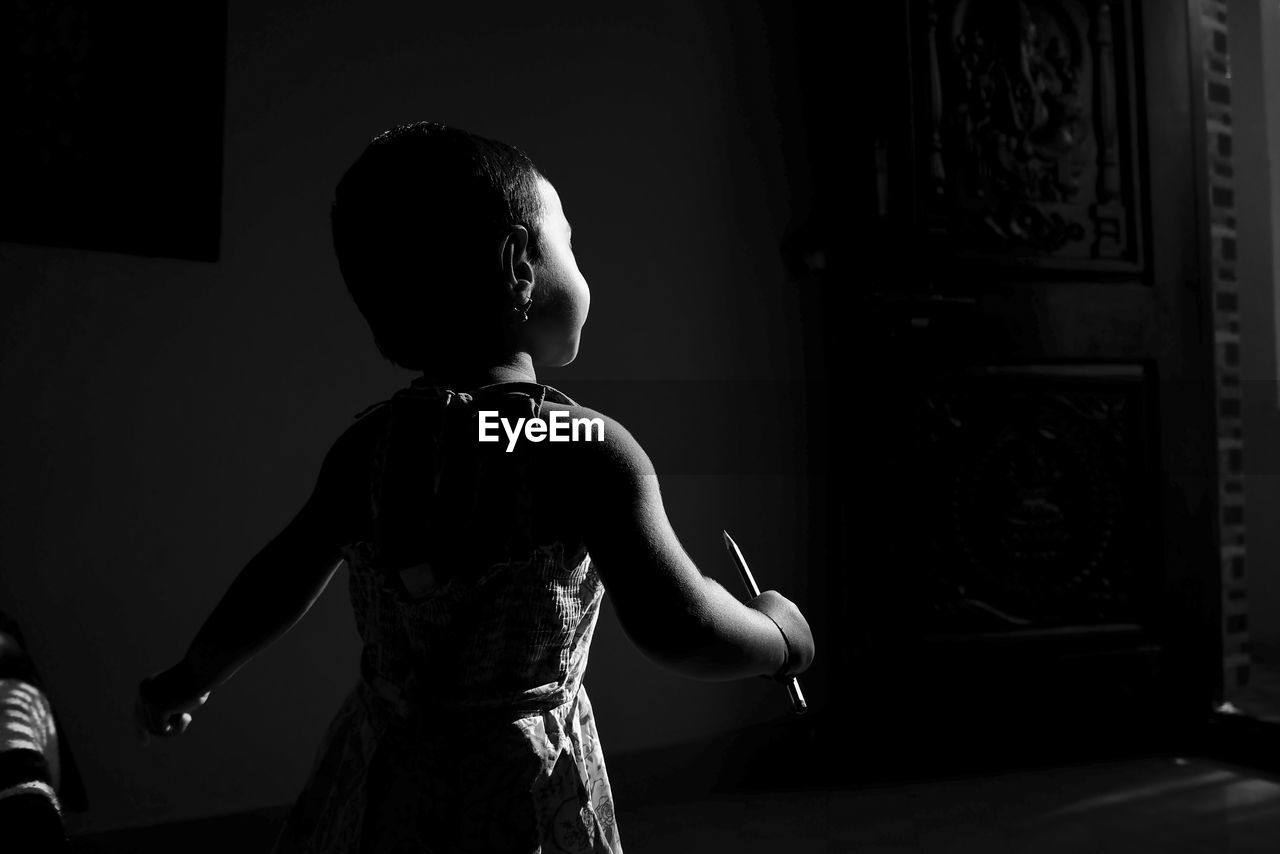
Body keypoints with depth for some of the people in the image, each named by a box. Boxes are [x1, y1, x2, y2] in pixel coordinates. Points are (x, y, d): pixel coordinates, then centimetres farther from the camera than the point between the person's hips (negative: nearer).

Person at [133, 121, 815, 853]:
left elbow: (277, 588, 4)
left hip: (379, 781, 5)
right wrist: (780, 635, -6)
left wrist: (189, 681, 21)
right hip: (519, 790, -4)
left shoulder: (368, 444, -4)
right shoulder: (589, 450, -19)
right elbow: (681, 630, -27)